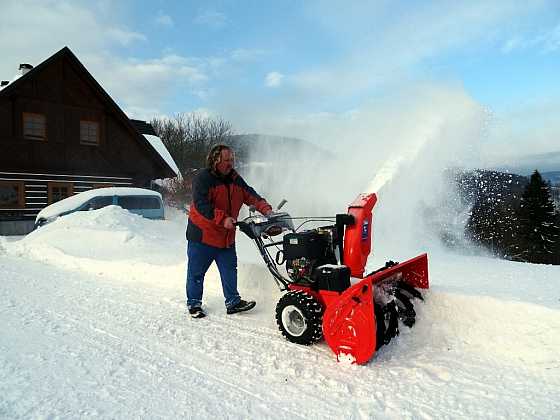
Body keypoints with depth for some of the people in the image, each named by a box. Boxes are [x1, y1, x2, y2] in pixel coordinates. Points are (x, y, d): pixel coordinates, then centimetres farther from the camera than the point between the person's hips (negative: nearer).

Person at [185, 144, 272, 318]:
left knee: (230, 269, 9)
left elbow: (250, 195, 5)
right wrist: (223, 219, -35)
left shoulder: (235, 179, 7)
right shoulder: (202, 179, -15)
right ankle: (194, 304, 22)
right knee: (196, 272, 7)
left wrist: (266, 209, -12)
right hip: (202, 234, -6)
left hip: (226, 236, 6)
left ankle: (233, 302, 20)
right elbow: (202, 205, -25)